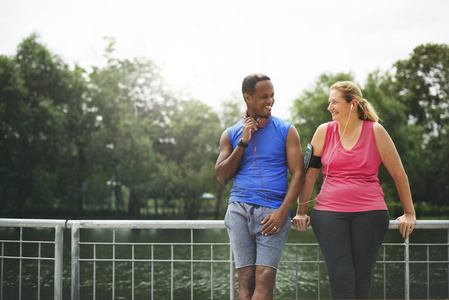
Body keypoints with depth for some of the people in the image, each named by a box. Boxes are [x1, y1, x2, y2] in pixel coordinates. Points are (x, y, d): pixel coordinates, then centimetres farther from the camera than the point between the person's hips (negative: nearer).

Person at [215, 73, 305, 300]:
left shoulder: (286, 131, 10)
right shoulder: (231, 135, 15)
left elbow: (298, 174, 4)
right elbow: (222, 177, 8)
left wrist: (282, 211, -9)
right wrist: (243, 143, -2)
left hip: (273, 211, -1)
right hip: (239, 209, 2)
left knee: (264, 279, -14)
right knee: (246, 280, -5)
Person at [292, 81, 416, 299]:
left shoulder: (375, 131, 2)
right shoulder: (324, 131, 5)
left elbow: (399, 174, 8)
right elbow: (309, 173, 11)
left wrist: (409, 213, 10)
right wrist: (301, 212, 10)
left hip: (370, 213, 0)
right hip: (329, 212, 1)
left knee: (362, 279, -2)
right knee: (341, 276, -12)